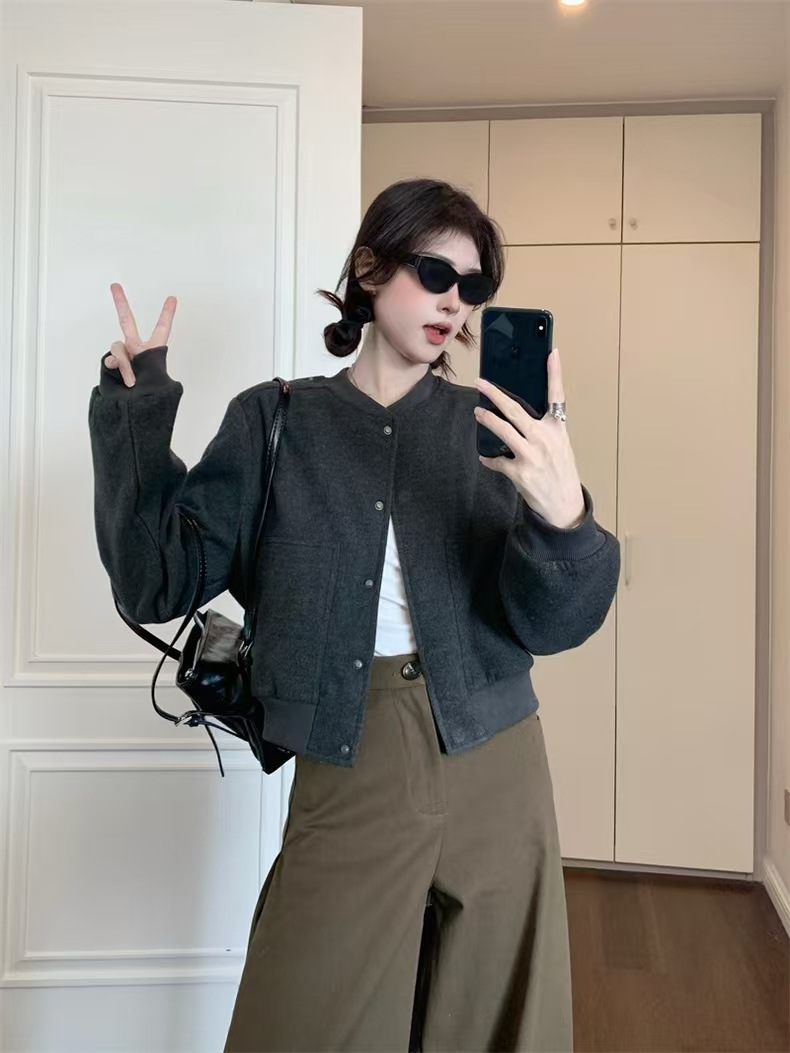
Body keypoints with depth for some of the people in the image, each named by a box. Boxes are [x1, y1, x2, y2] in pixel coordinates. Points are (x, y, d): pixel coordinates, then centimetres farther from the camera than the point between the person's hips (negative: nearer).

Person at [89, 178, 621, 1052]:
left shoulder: (489, 429, 2)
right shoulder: (274, 423, 1)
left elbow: (548, 623, -6)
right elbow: (157, 584, -4)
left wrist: (561, 515, -27)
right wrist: (135, 410, -12)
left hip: (494, 770, 2)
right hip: (348, 780, -1)